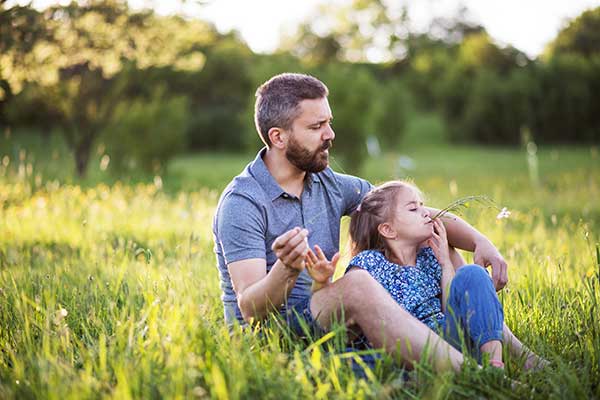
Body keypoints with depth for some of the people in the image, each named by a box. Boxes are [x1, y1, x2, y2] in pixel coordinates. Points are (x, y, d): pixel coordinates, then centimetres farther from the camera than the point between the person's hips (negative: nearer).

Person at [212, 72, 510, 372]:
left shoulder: (330, 184, 7)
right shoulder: (242, 203, -14)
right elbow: (249, 309, -22)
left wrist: (480, 241, -8)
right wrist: (286, 270, -42)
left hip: (322, 318, 8)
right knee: (356, 284, -36)